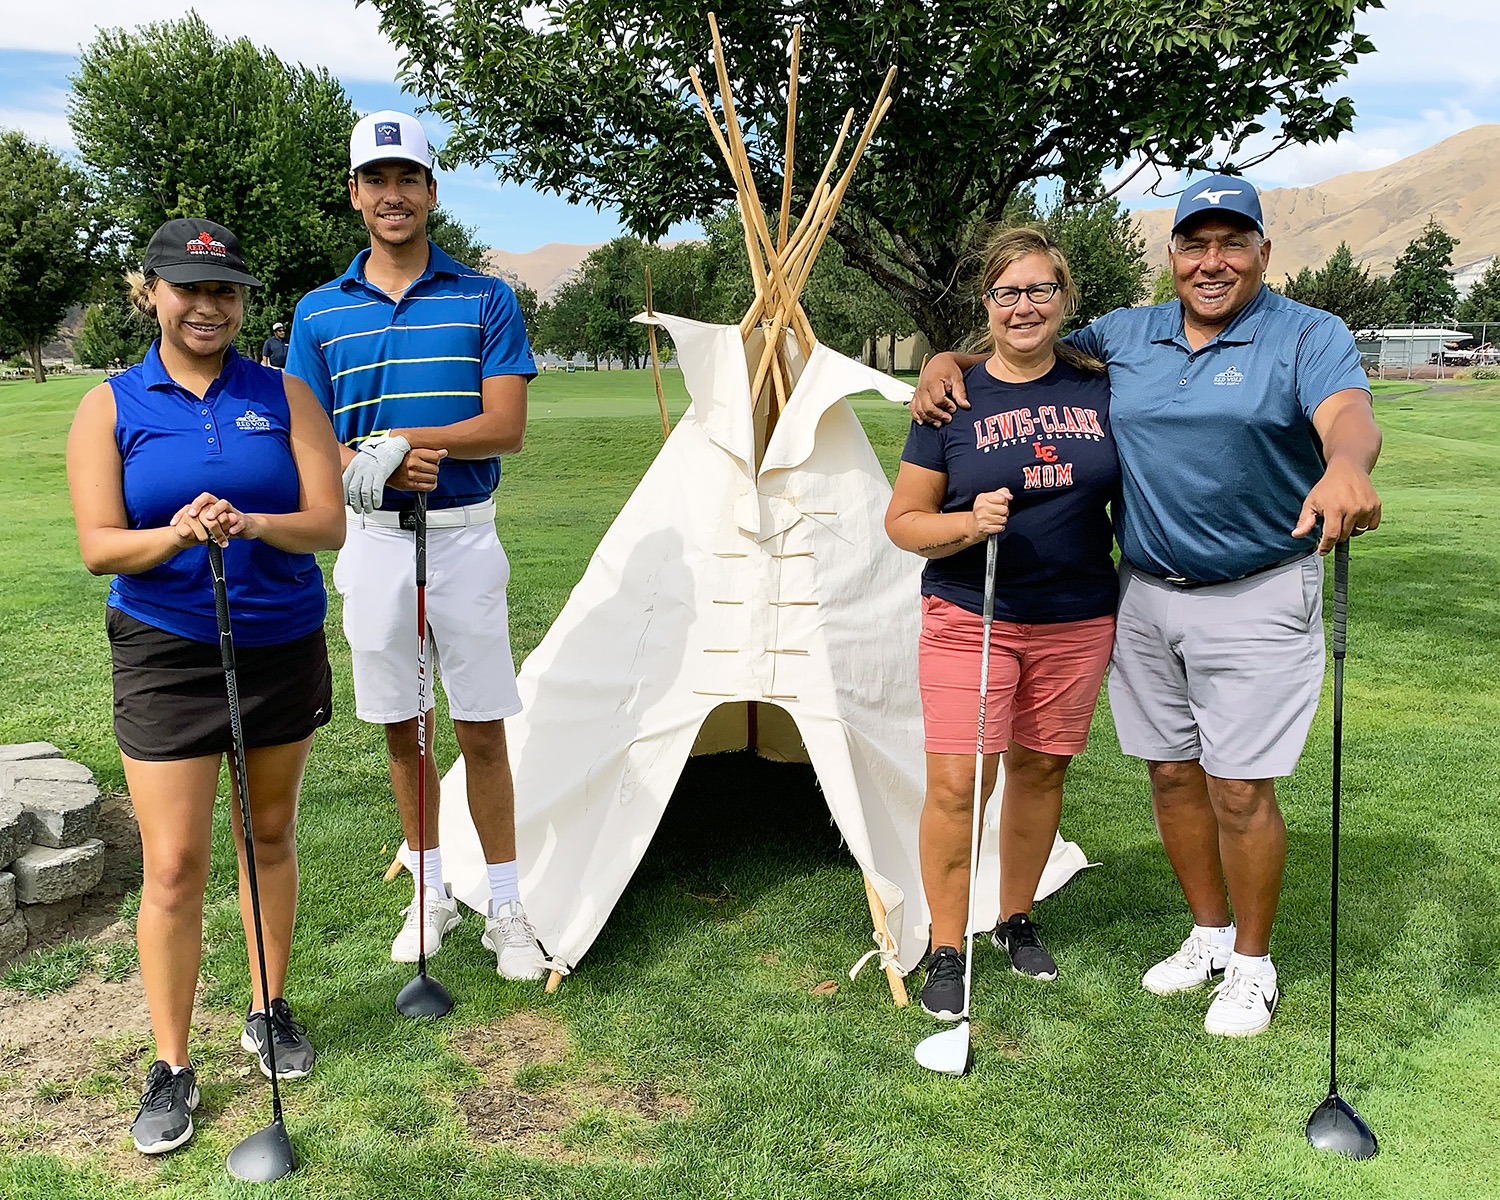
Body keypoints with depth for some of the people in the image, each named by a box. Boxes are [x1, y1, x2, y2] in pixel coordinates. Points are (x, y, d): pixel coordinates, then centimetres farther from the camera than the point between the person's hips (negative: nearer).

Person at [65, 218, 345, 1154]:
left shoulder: (283, 398, 1)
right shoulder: (111, 407, 0)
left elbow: (329, 521, -7)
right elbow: (98, 546, -7)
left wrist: (252, 524, -26)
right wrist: (176, 535, -26)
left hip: (285, 646, 2)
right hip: (166, 654, -1)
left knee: (271, 836, 14)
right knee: (174, 865, -2)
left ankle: (270, 1008, 33)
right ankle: (172, 1067, 13)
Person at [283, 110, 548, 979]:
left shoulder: (486, 299, 0)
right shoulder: (320, 312, 6)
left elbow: (507, 427, -9)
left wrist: (399, 439, -19)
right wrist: (365, 468, -18)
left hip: (464, 537, -2)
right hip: (372, 540, 3)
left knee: (482, 729, 1)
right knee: (400, 728, 11)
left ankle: (507, 906, 14)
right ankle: (433, 892, 28)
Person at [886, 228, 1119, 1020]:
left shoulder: (1101, 388, 4)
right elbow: (903, 520, -2)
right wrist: (969, 524, -21)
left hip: (1078, 621, 3)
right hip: (969, 619, -3)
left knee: (1040, 771, 12)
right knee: (956, 783, -9)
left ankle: (1016, 920, 33)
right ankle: (946, 951, 8)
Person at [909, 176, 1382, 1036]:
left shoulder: (1310, 336, -5)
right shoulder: (1125, 335, 9)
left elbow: (1351, 417, -24)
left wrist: (1345, 468, -48)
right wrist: (949, 359, -2)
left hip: (1256, 601, -5)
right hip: (1146, 595, 5)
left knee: (1240, 788, -2)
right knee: (1172, 772, 13)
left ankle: (1253, 963, 21)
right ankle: (1210, 934, 34)